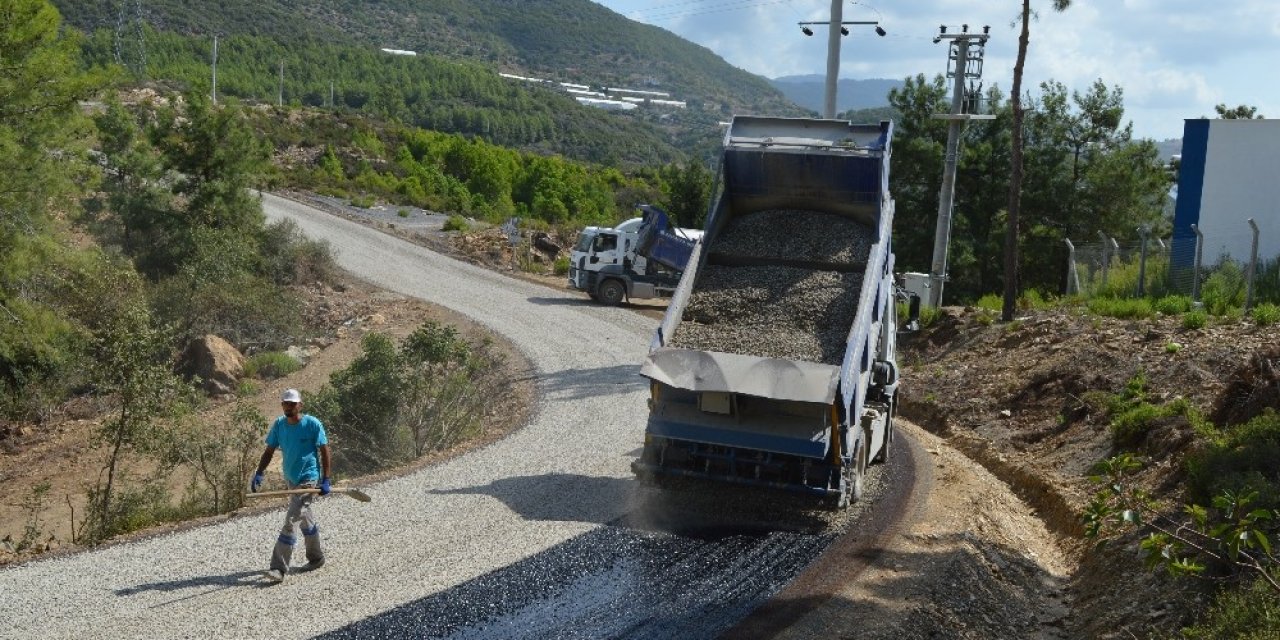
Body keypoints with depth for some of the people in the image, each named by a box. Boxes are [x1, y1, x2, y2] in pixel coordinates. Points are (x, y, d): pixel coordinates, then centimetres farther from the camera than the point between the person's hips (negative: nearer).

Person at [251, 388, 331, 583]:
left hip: (308, 479, -7)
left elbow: (324, 450, -9)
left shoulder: (312, 424, -14)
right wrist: (259, 474, -9)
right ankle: (316, 558, 36)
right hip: (290, 479, 7)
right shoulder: (279, 424, 1)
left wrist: (325, 480, -13)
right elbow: (269, 450, 5)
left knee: (291, 522, -14)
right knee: (305, 519, 20)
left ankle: (279, 568, -14)